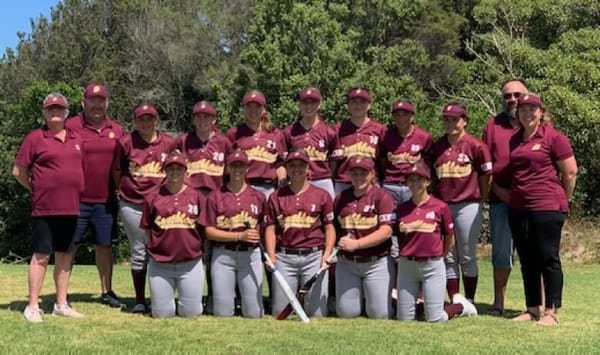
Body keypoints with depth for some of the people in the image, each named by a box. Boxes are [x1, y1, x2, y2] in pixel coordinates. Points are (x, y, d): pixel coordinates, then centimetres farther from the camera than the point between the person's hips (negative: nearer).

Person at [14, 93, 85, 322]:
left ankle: (61, 304, 19)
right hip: (45, 208, -5)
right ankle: (32, 306, 5)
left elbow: (82, 168, 22)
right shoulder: (35, 138, -3)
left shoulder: (76, 139, 12)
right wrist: (38, 189, 4)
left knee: (65, 255, 10)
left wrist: (72, 192, 13)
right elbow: (18, 171, -1)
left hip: (71, 208, 5)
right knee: (41, 256, -2)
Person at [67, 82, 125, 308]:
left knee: (105, 246, 12)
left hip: (106, 201, 4)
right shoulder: (71, 127, -5)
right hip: (76, 200, -4)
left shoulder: (117, 130, 8)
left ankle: (107, 291, 22)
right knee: (69, 247, 3)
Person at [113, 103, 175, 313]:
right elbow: (116, 172, 8)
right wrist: (127, 191, 9)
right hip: (132, 205, 0)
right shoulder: (125, 143, -2)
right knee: (138, 253, 6)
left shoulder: (169, 143, 1)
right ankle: (139, 300, 15)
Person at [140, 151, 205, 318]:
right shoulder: (153, 197, 1)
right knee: (161, 314, 3)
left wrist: (194, 248, 3)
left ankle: (184, 304, 34)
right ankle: (169, 302, 35)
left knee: (192, 313, 2)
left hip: (191, 264, 0)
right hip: (160, 265, 0)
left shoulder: (196, 196, 1)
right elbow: (147, 229, 8)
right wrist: (155, 249, 3)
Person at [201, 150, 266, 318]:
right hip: (223, 255, -1)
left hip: (251, 255, 1)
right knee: (222, 313, 0)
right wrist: (240, 236, -12)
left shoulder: (258, 196, 8)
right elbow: (209, 231, -2)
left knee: (254, 313, -1)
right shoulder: (215, 196, 3)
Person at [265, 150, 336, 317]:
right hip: (284, 257, 1)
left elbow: (329, 227, 5)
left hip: (314, 256, -1)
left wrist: (327, 254, -8)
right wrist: (271, 255, -4)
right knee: (280, 312, 3)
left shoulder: (322, 195, 7)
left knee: (317, 313, -2)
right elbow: (270, 228, 9)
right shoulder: (276, 196, 10)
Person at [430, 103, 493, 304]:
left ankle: (469, 302, 13)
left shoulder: (475, 146, -6)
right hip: (441, 206, 5)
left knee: (467, 257, 4)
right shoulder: (437, 146, 9)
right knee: (448, 257, 8)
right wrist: (434, 199, 8)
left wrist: (478, 201, 1)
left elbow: (486, 176, -2)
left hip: (468, 206, -4)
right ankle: (454, 301, 15)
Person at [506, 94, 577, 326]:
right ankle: (532, 309, 20)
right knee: (527, 261, 11)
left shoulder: (553, 137, -6)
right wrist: (509, 195, 13)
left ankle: (551, 312, 5)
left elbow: (570, 172, -5)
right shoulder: (515, 139, 12)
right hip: (517, 208, 7)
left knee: (548, 259, -1)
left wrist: (561, 201, 2)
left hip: (547, 208, -6)